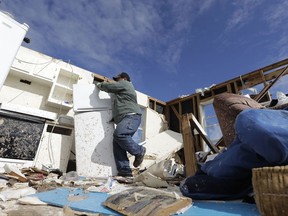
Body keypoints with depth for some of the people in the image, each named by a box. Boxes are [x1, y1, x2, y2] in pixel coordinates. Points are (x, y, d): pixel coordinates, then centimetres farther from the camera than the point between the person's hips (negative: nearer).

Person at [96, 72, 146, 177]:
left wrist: (99, 85, 24)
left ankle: (139, 151, -13)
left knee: (119, 134, -32)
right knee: (117, 143, -6)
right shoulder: (122, 90, 38)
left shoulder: (125, 84, 8)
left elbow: (108, 86, 5)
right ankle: (124, 170, -11)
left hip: (131, 116, -10)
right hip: (125, 119, 10)